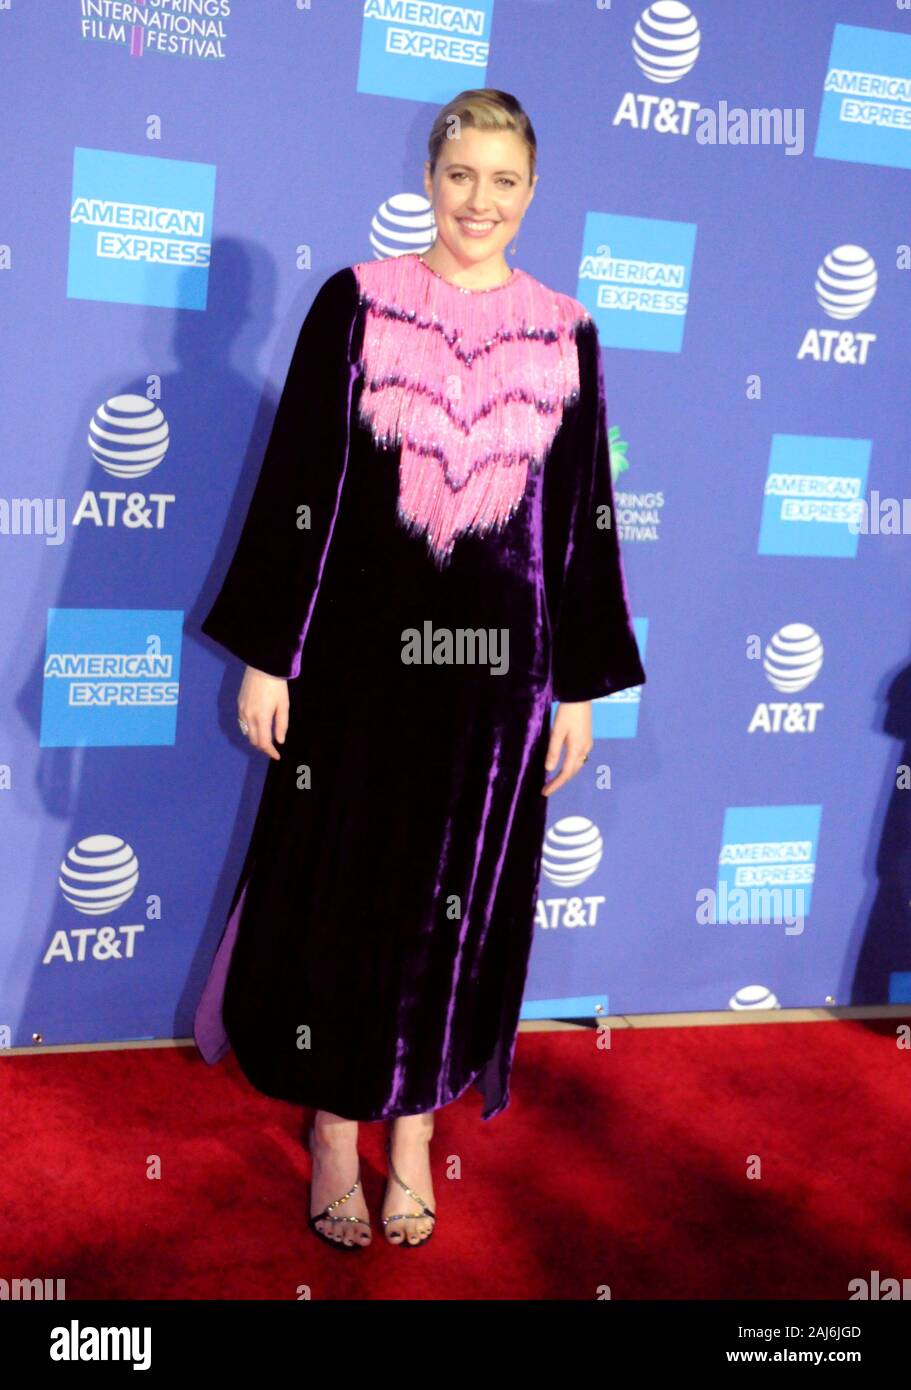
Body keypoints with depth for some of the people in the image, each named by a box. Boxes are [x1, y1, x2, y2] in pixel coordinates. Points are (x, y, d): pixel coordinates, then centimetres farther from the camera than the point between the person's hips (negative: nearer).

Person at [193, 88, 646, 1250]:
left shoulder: (564, 335, 5)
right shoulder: (356, 304, 0)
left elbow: (583, 516, 6)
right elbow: (296, 487, -2)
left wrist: (579, 685, 4)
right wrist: (269, 656, -6)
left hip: (497, 667, 2)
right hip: (360, 655, -1)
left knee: (458, 899, 10)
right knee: (341, 891, 7)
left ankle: (414, 1123, 28)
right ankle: (334, 1129, 25)